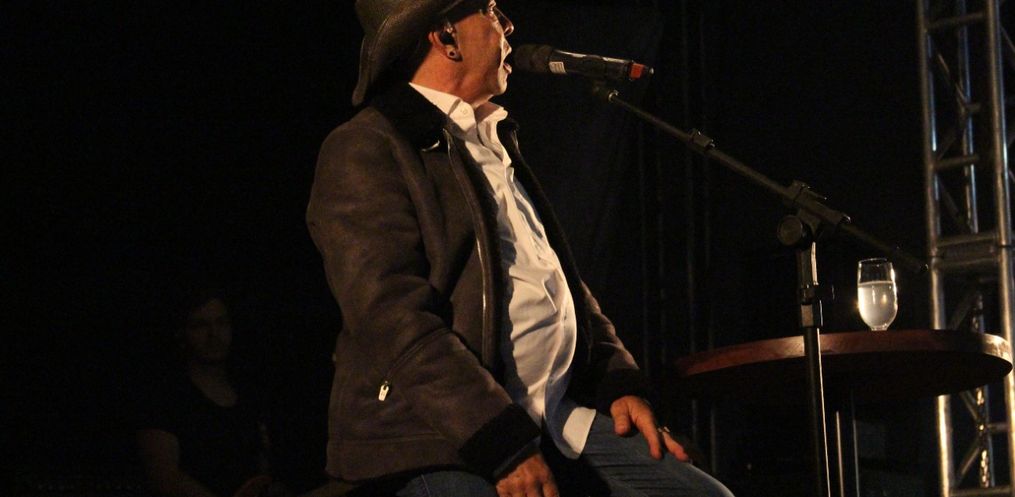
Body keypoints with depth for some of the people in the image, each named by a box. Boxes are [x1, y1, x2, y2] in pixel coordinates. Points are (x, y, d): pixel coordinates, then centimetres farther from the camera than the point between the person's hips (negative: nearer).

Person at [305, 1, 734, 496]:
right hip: (439, 444, -8)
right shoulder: (365, 150, -6)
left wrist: (619, 381, 11)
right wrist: (502, 441, -22)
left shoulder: (497, 145, 23)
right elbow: (394, 316, -17)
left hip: (561, 418, 8)